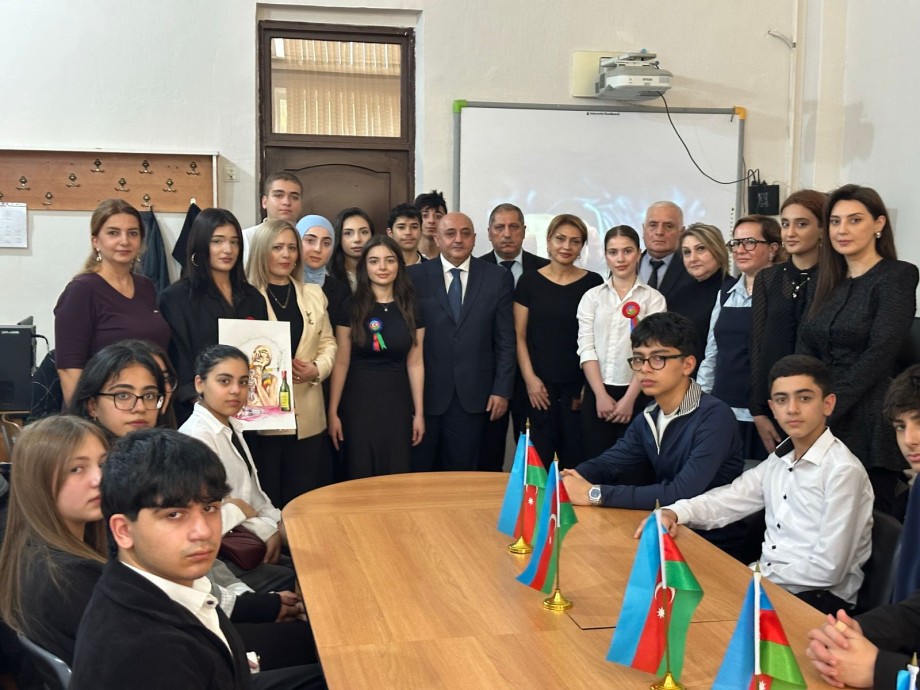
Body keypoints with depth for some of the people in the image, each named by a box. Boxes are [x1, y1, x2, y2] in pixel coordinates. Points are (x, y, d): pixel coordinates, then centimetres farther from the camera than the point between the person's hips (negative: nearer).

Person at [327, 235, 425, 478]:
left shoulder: (411, 308, 3)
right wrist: (333, 412, -6)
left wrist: (419, 413, 4)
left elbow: (415, 363, 5)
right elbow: (341, 362, -4)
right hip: (357, 404, -2)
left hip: (397, 404, 2)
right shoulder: (351, 307, -4)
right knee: (359, 478, 5)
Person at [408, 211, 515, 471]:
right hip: (424, 393, -1)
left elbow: (505, 340, 4)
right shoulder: (414, 275, 0)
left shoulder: (497, 277, 4)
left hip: (473, 395, 1)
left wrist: (502, 390, -1)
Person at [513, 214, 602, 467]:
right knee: (537, 459, 0)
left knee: (575, 459, 4)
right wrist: (530, 378, -6)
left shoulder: (593, 283, 3)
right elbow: (519, 335, 4)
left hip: (578, 386, 0)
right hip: (538, 386, 0)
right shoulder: (529, 281, 3)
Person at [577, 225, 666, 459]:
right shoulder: (592, 297, 7)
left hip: (637, 394, -2)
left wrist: (629, 398, -11)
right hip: (597, 393, 2)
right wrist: (601, 395, -9)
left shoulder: (653, 298, 0)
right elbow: (586, 348, 1)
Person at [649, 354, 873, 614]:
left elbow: (827, 569, -19)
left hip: (818, 600, -7)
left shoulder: (843, 471, -16)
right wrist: (673, 513, -9)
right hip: (765, 582, 7)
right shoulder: (779, 459, 8)